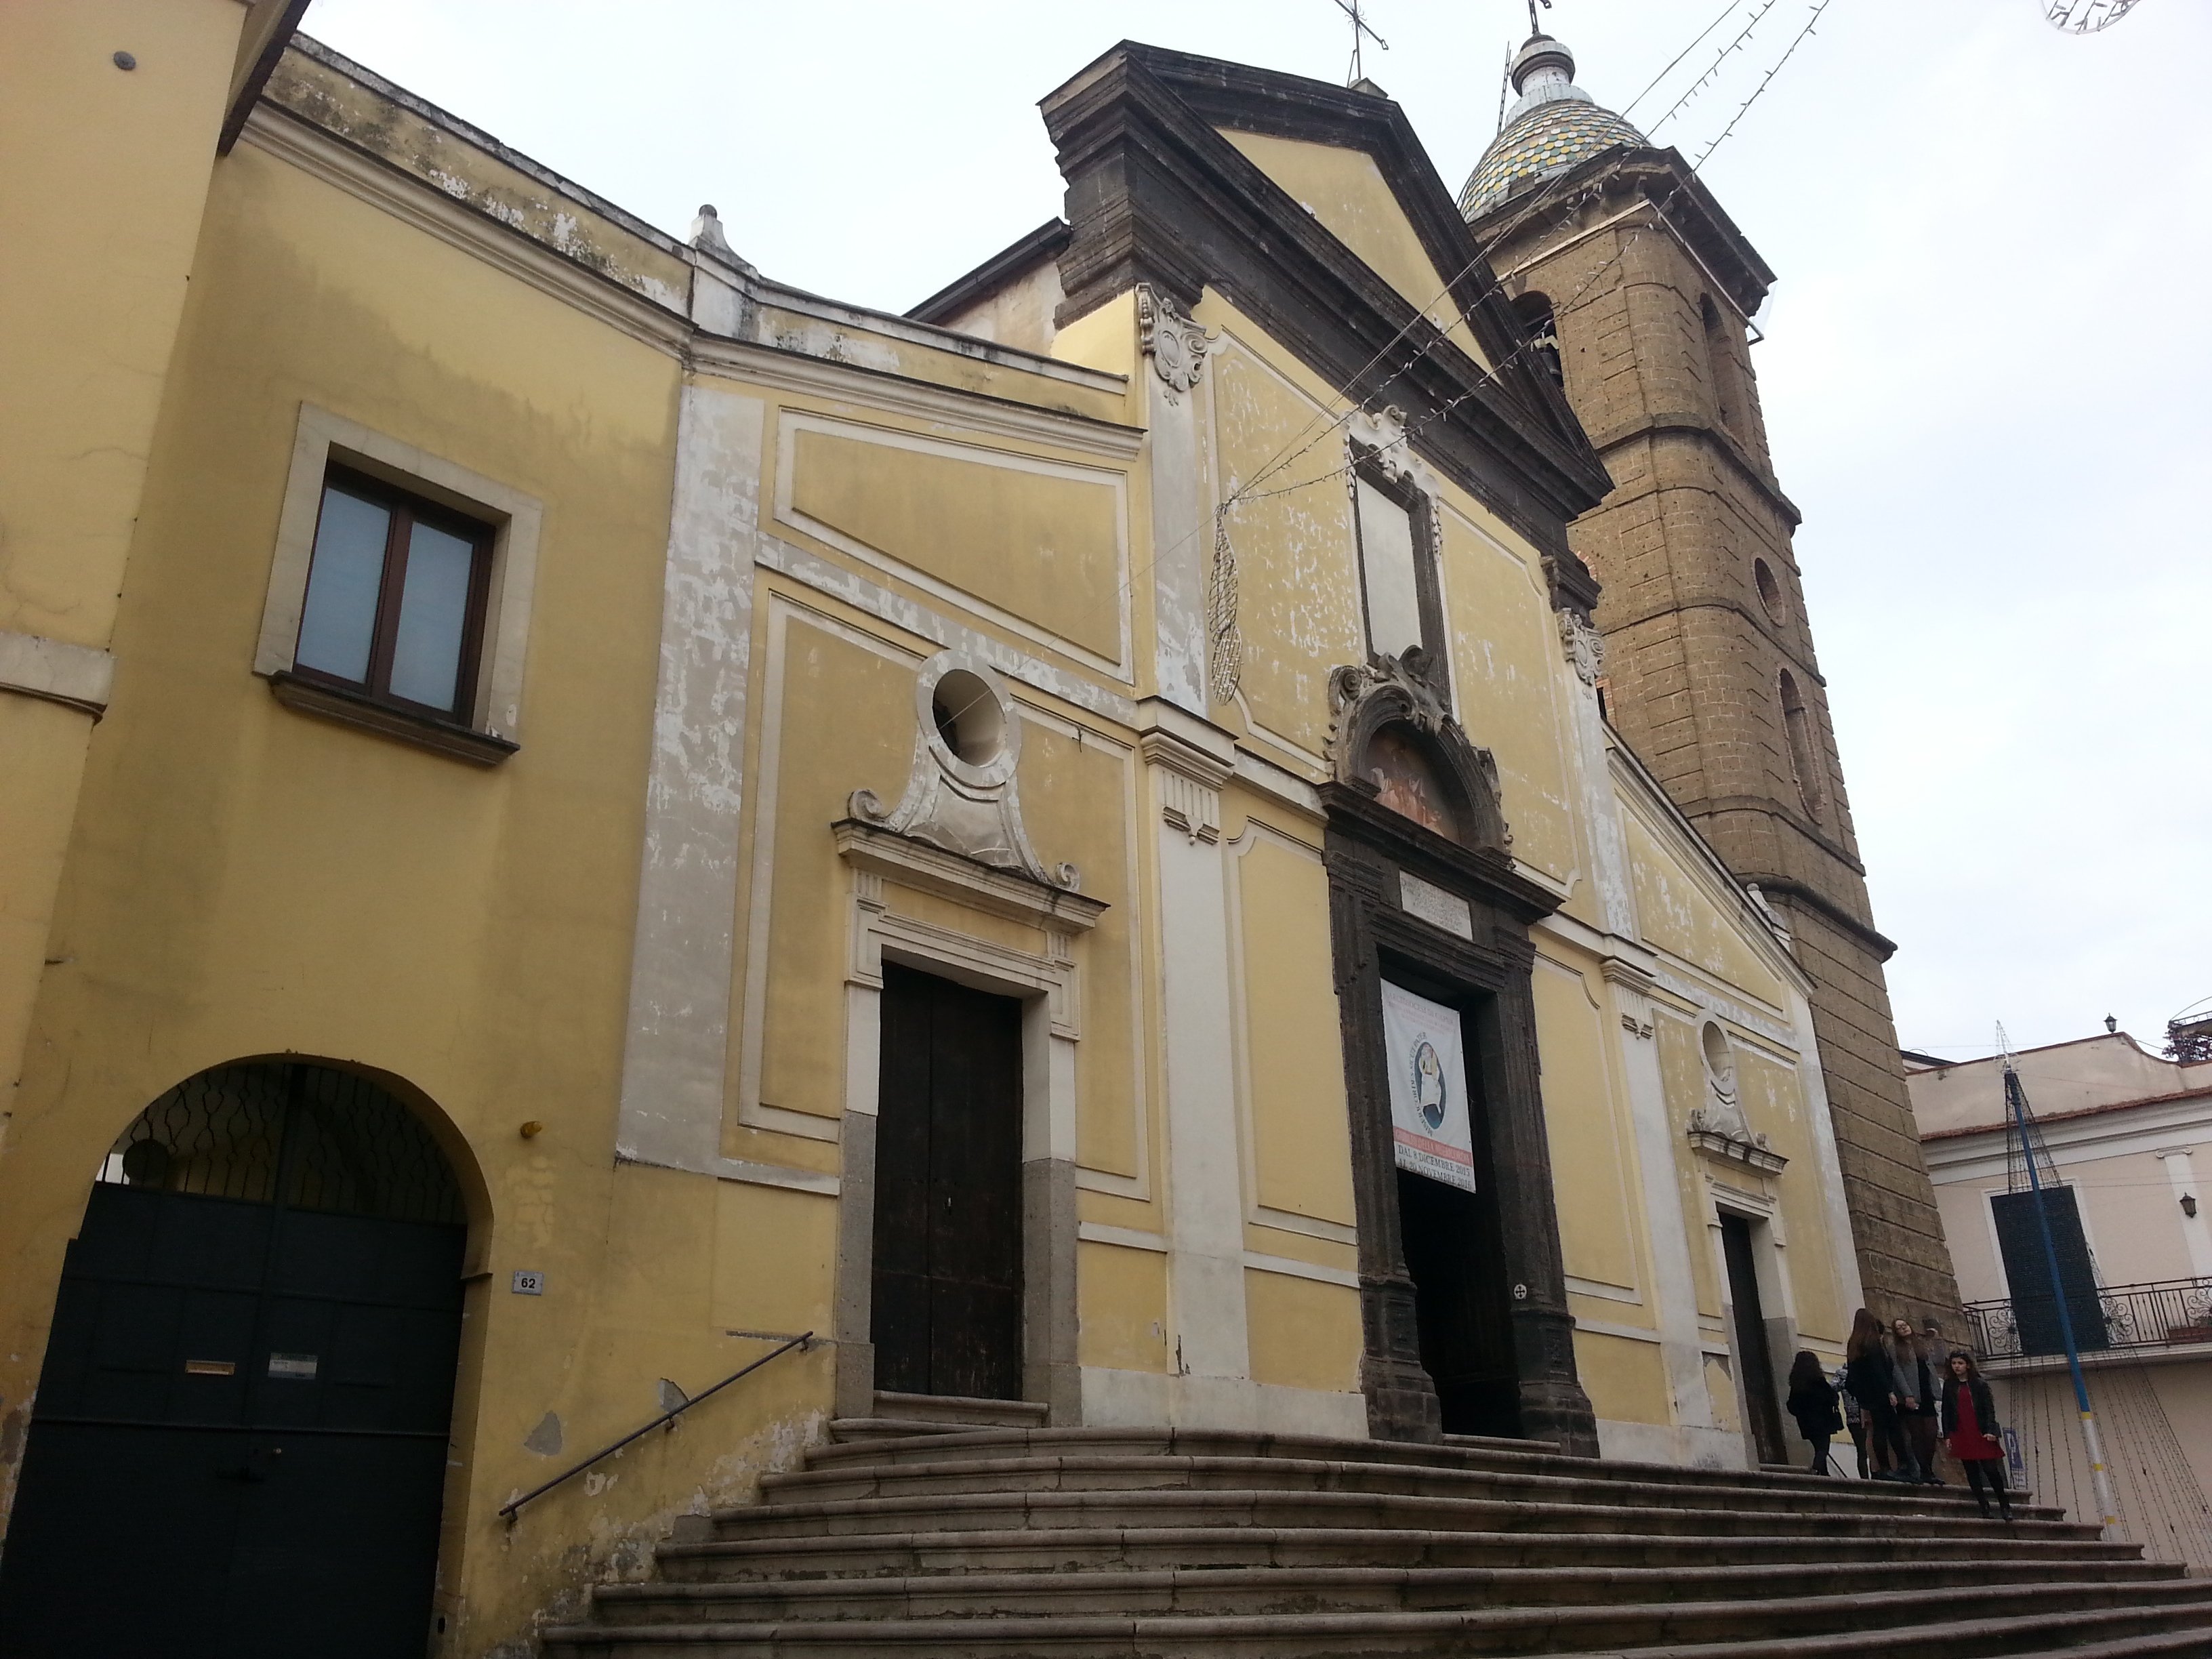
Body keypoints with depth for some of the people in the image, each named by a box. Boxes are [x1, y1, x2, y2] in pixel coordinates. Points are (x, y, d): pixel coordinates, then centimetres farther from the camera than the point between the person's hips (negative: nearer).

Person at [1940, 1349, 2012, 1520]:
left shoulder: (1979, 1384, 4)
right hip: (1961, 1435, 2)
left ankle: (2004, 1504, 11)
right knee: (1972, 1472, 1)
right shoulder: (1949, 1386, 10)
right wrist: (1947, 1435, 4)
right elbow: (1946, 1412, 10)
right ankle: (1984, 1508, 6)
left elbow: (1989, 1408, 0)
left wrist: (1990, 1431, -12)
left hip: (1981, 1434, -2)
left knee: (1991, 1470, -6)